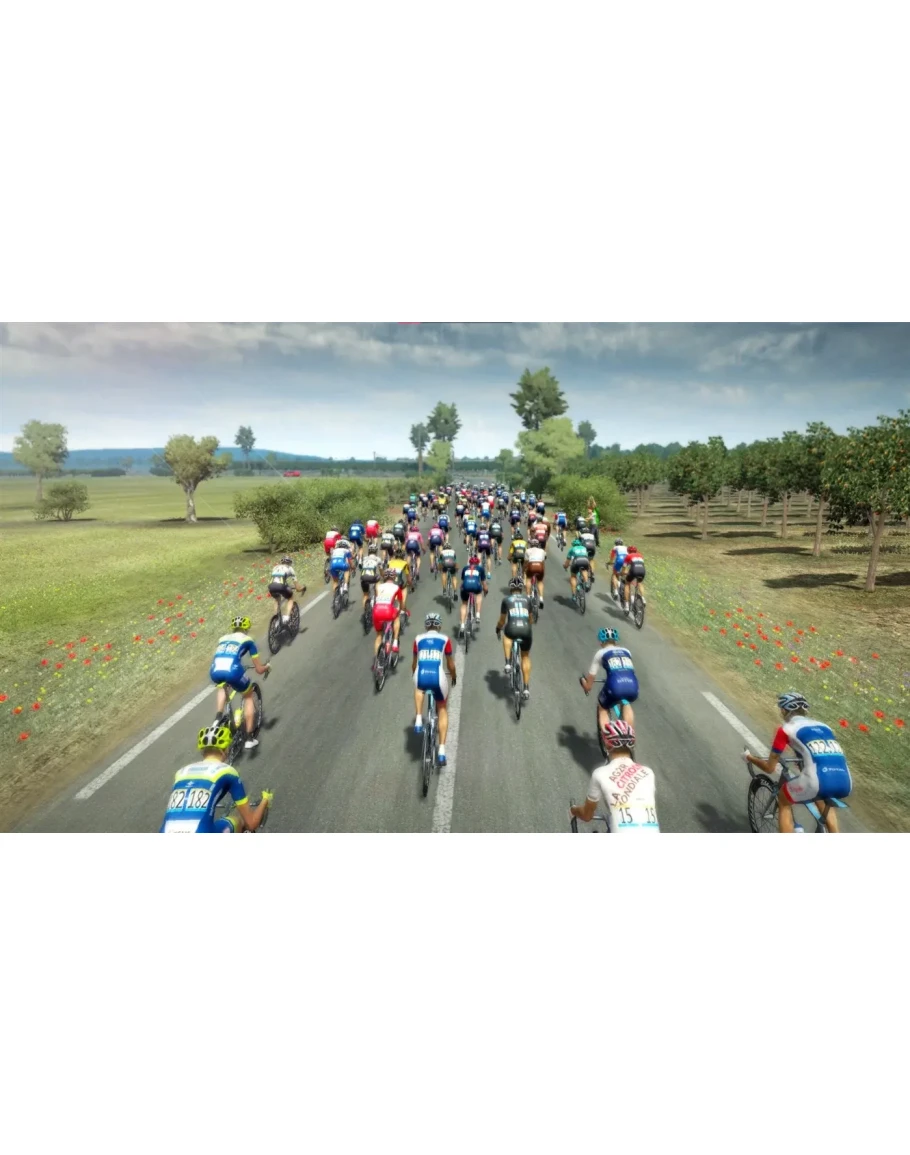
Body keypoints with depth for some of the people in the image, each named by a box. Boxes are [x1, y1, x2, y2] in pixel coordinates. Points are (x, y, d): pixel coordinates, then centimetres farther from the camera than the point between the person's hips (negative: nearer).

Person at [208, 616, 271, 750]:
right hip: (232, 671, -4)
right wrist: (267, 667, 41)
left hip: (214, 672, 4)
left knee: (222, 687, 41)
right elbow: (259, 669, 18)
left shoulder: (222, 639, 30)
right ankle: (249, 739, 22)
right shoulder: (247, 640, 19)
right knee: (248, 696, 25)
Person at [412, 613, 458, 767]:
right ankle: (442, 751, 17)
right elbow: (451, 665, 20)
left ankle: (418, 721, 25)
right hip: (438, 677, -1)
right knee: (442, 710, 24)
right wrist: (454, 677, 41)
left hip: (421, 677, 1)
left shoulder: (418, 639, 17)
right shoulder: (445, 639, 13)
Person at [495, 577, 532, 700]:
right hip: (526, 630, 2)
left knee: (506, 634, 35)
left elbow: (502, 620, 22)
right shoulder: (527, 599, 21)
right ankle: (526, 688, 20)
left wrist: (498, 629, 42)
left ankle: (508, 664, 20)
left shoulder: (506, 600, 15)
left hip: (512, 629, -2)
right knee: (526, 657, 24)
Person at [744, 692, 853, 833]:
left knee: (783, 801, 24)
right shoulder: (823, 726, 25)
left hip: (817, 782, -5)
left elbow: (770, 768, 14)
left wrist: (749, 757, 33)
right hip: (845, 785, 6)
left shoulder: (786, 728, 11)